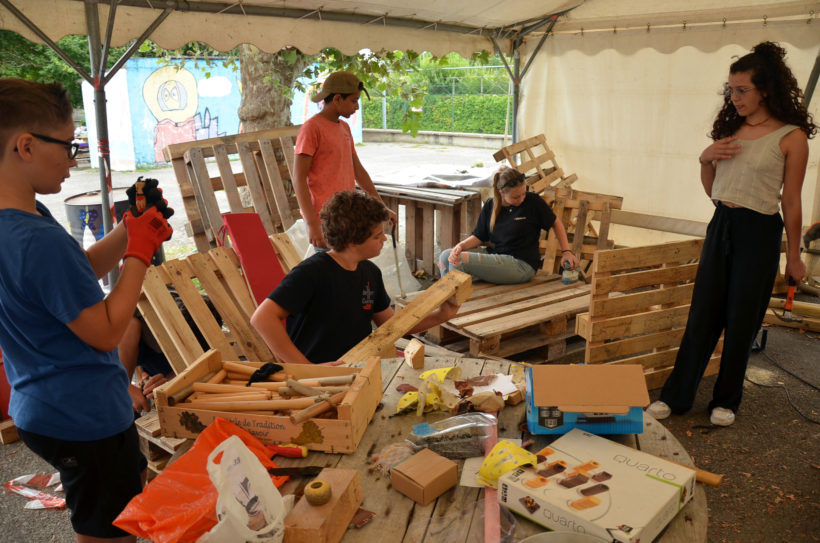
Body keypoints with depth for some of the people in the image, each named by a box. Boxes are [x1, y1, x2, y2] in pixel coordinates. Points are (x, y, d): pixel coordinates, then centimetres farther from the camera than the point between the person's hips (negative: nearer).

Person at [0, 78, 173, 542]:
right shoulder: (40, 241, -29)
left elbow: (80, 273, 11)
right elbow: (106, 333, -22)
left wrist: (129, 232, -3)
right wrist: (140, 252, -15)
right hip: (85, 417, -10)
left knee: (138, 486, 27)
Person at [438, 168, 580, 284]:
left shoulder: (533, 201, -7)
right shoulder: (490, 205, 5)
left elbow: (555, 224, 7)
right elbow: (479, 237, 8)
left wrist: (566, 251, 0)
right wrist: (461, 245, -12)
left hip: (521, 265, -6)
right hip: (494, 255, 6)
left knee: (460, 260, -22)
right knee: (445, 256, -7)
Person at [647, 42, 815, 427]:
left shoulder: (791, 137, -7)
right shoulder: (730, 129, 8)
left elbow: (791, 202, -5)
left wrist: (794, 255, -1)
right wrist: (706, 159, -5)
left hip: (758, 232, -4)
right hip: (721, 225, 5)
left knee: (741, 321, 6)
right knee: (702, 315, 8)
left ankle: (726, 400, 24)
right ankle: (676, 396, 15)